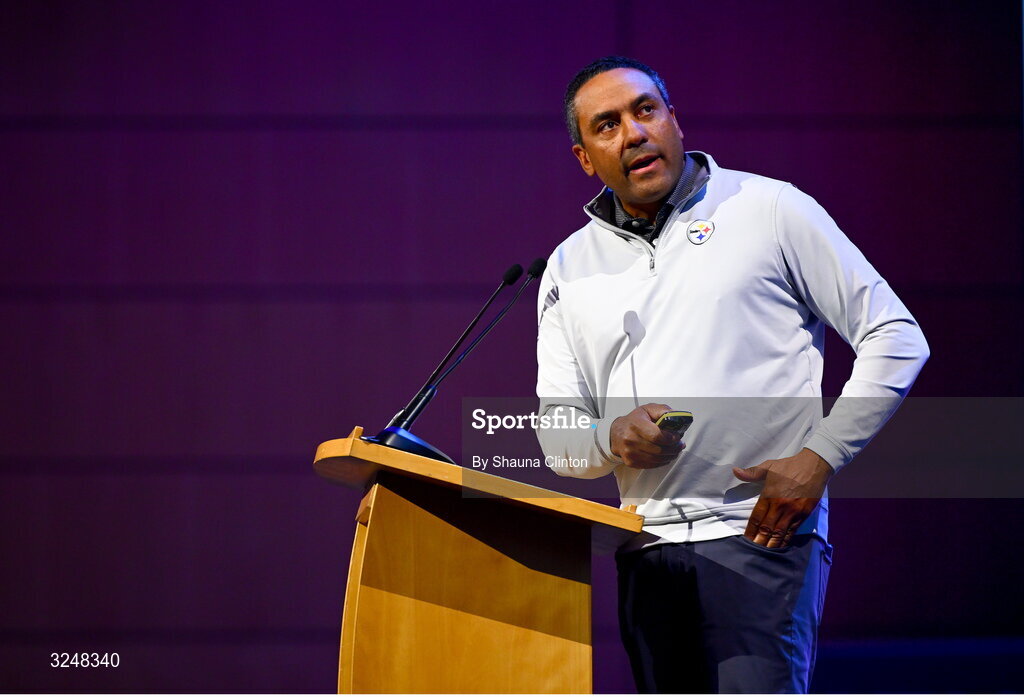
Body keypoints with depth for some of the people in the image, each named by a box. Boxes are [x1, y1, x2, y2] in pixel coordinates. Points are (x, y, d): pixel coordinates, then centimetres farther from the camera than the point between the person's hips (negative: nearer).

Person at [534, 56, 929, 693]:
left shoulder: (770, 210, 2)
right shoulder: (570, 268, 15)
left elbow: (895, 338, 1)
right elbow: (555, 431, 12)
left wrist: (819, 459, -8)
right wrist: (612, 439, -11)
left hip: (763, 529, -5)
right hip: (648, 552, 5)